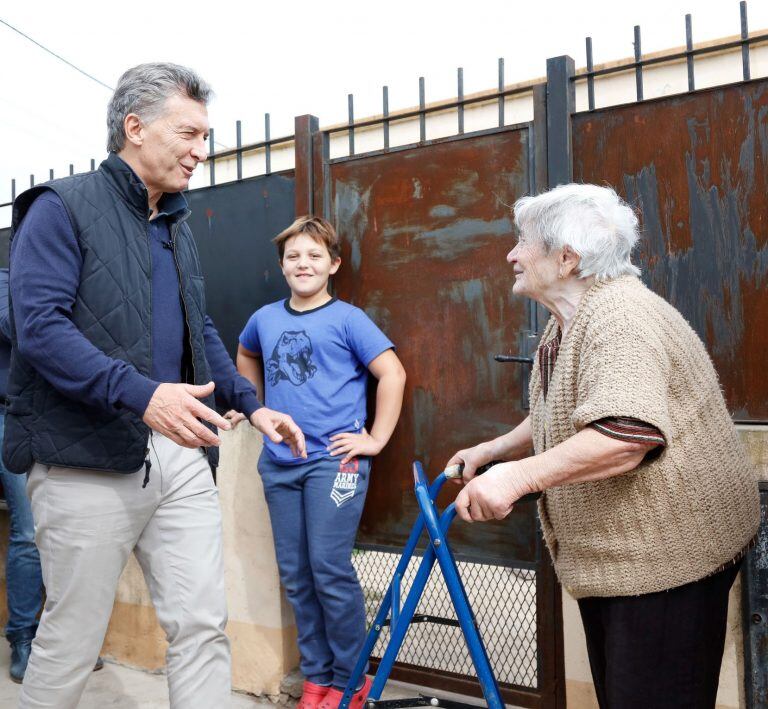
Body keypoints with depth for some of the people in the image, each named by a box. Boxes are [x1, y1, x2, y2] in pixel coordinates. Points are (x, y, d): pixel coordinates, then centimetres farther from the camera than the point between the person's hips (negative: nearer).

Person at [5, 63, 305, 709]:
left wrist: (251, 403, 11)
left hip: (180, 451, 6)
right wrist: (141, 394, -28)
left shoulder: (177, 225, 18)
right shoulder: (62, 208, -5)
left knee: (203, 625, 5)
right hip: (88, 460, -6)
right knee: (73, 638, 8)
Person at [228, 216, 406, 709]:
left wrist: (376, 439, -9)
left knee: (330, 571, -4)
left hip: (333, 460, -5)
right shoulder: (265, 318, 10)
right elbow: (246, 358, 31)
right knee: (296, 575, 10)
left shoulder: (347, 319, -4)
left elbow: (393, 375, -8)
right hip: (278, 463, 5)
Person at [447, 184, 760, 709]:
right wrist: (492, 450, 18)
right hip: (609, 552, 10)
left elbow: (627, 433, -38)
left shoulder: (619, 318, -23)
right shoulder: (566, 324, 11)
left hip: (666, 555, -10)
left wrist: (518, 476, -38)